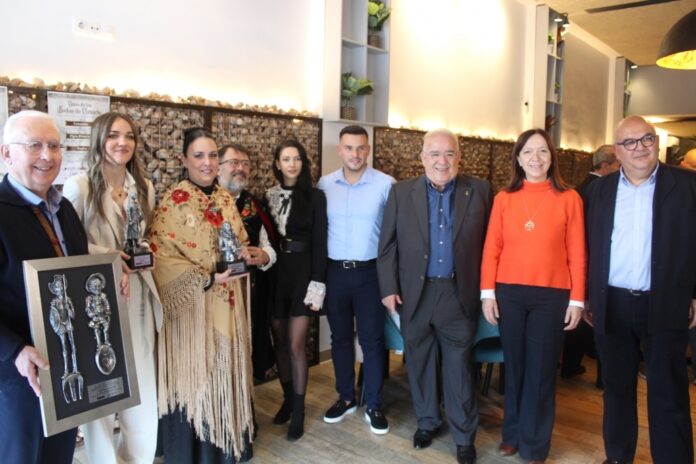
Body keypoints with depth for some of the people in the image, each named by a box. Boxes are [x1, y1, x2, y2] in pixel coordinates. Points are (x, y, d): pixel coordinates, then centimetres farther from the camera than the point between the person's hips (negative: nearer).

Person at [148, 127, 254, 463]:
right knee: (194, 374, 3)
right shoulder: (174, 201, -11)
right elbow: (161, 256, -16)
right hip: (191, 304, -6)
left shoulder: (225, 199, 8)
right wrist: (207, 278, -20)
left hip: (227, 302, 6)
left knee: (225, 371, 15)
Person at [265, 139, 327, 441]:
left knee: (296, 344, -2)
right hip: (274, 274, 3)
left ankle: (299, 408, 14)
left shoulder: (315, 196, -3)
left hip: (302, 273, -3)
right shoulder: (268, 196, 6)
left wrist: (318, 283, -11)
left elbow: (320, 243, -5)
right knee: (280, 341, 11)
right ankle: (288, 398, 30)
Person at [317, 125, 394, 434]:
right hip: (334, 271, 3)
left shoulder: (386, 185, -8)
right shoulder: (324, 185, 2)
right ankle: (345, 397, 32)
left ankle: (374, 405, 23)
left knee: (371, 339, 7)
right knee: (340, 337, 14)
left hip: (369, 271, -3)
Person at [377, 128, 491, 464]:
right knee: (420, 363, 15)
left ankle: (464, 435, 24)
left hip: (459, 293, -1)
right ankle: (426, 421, 35)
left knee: (459, 367, 7)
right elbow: (387, 245, 1)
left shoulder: (479, 191, 0)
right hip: (414, 293, 2)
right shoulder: (401, 192, 2)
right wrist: (389, 288, -3)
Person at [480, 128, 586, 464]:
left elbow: (576, 253, -1)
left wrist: (577, 299, -3)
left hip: (552, 295, -1)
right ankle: (513, 432, 32)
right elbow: (491, 248, 3)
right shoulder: (504, 198, 3)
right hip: (509, 293, 2)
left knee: (541, 370, 9)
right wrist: (487, 292, -2)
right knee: (514, 366, 13)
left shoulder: (568, 198, -2)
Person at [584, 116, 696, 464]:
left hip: (665, 305, -2)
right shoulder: (599, 189, 5)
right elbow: (588, 246, 6)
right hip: (612, 305, 3)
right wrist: (587, 297, 4)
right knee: (616, 388, 15)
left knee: (668, 394, 5)